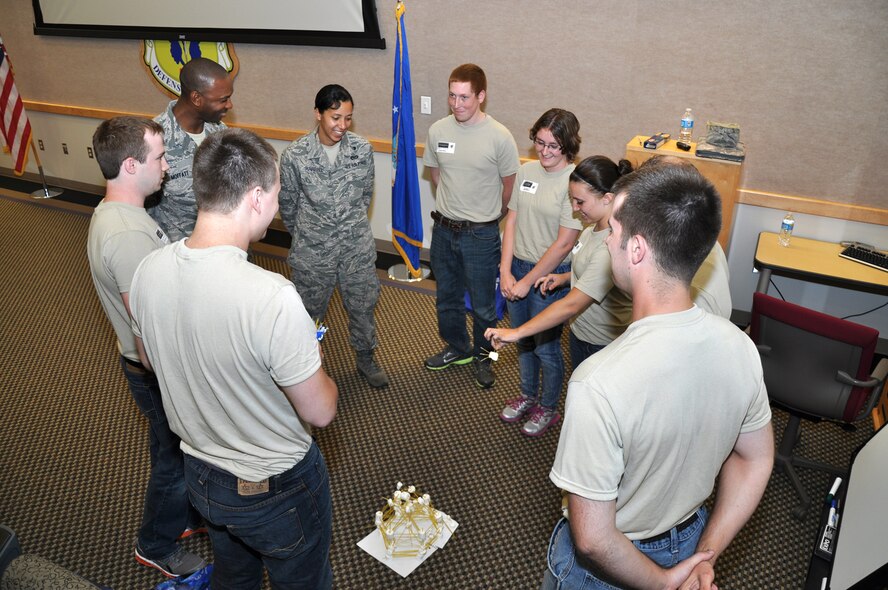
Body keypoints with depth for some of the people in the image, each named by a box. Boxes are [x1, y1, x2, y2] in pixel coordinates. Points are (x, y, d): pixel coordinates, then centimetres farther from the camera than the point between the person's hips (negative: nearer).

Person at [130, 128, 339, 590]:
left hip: (200, 475, 6)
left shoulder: (148, 272, -14)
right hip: (276, 490, -5)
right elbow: (319, 412, -24)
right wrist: (312, 362, -4)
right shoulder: (273, 297, -36)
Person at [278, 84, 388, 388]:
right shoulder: (294, 155, -15)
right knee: (310, 310, 15)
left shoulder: (362, 149, -8)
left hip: (357, 246, 2)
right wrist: (304, 235, 11)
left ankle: (366, 358, 38)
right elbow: (287, 205, -1)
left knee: (363, 306, 15)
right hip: (312, 249, -2)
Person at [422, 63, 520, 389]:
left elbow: (509, 187, -4)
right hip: (444, 228, 4)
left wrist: (487, 215, 7)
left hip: (481, 234, -4)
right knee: (446, 298, 19)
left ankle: (482, 357, 33)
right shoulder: (437, 130, -4)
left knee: (483, 304, 9)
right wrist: (453, 204, 12)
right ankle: (457, 348, 42)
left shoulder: (500, 137, -16)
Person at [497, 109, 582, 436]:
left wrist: (526, 282, -14)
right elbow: (512, 221, 3)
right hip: (517, 266, 6)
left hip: (550, 274, -6)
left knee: (546, 346, 10)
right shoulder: (527, 171, 1)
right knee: (523, 340, 21)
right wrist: (505, 271, -4)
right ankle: (527, 395, 44)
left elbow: (564, 242, -18)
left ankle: (548, 408, 33)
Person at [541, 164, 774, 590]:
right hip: (688, 541, 5)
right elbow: (756, 461, -3)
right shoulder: (739, 347, -18)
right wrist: (705, 556, 1)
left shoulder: (598, 383, -39)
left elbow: (593, 539, -30)